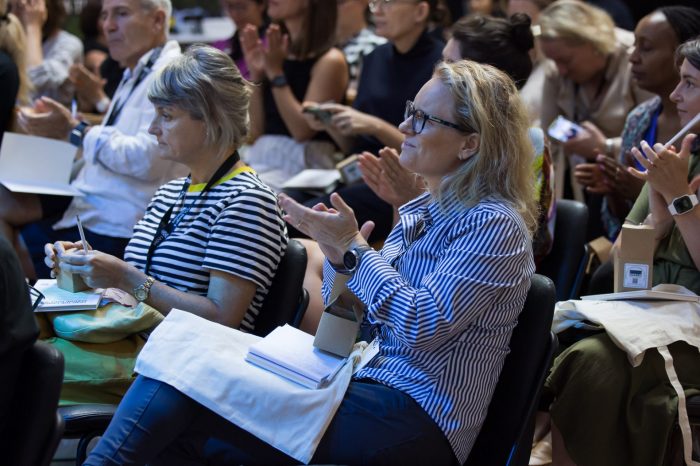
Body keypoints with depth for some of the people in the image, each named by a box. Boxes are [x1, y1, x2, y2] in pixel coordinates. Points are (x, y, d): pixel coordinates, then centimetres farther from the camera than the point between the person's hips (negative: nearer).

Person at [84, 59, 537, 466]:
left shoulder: (493, 224, -10)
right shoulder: (420, 211, 16)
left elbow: (423, 325, -21)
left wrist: (353, 248, -13)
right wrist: (337, 251, -1)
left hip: (418, 419, -8)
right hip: (367, 388, 8)